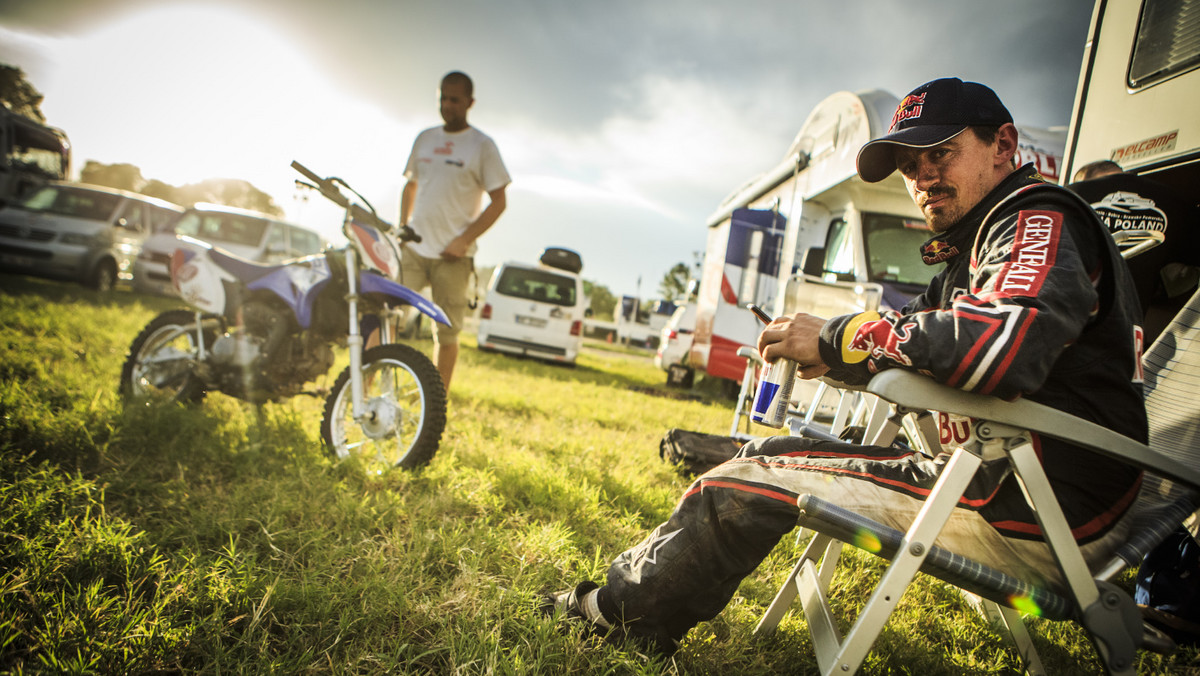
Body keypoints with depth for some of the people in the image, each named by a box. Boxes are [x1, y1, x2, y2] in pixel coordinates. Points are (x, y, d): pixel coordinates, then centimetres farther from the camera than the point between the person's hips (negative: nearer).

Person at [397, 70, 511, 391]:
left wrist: (465, 239, -12)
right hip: (412, 248, 4)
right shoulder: (424, 138, 13)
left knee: (447, 332, 2)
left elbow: (498, 201, -3)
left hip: (452, 256, -4)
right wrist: (402, 228, 10)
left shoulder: (482, 145, -1)